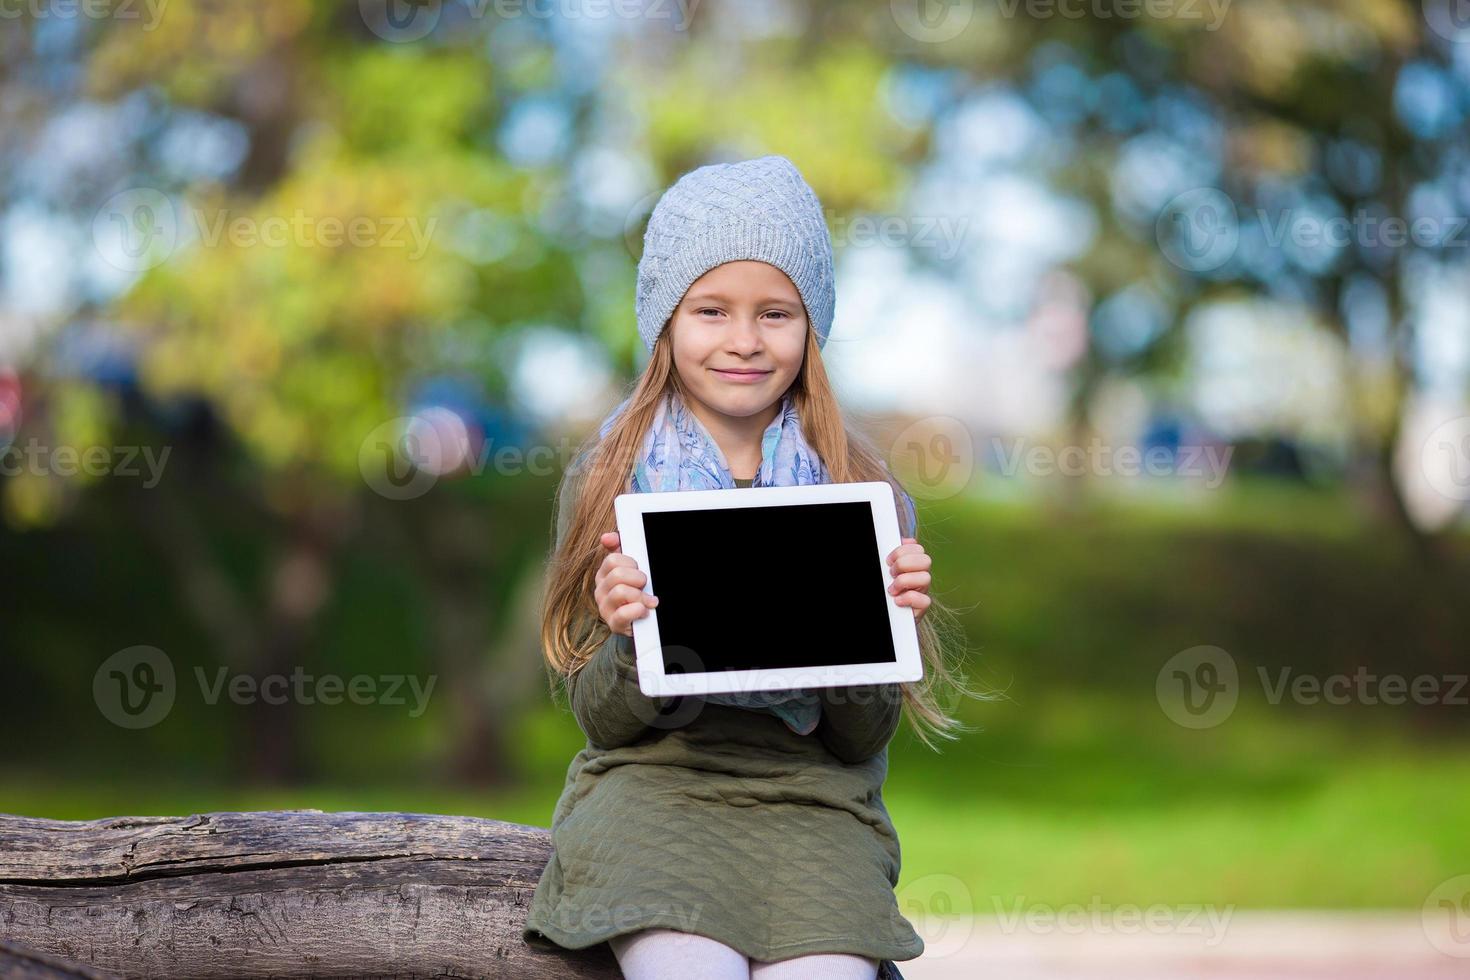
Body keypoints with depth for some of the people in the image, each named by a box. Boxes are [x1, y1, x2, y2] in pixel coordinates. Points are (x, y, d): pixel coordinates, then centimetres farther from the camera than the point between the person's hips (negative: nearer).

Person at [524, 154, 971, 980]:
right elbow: (602, 719, 4)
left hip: (812, 795, 1)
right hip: (650, 782, -1)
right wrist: (630, 643, -16)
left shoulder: (863, 489, 6)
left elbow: (861, 739, 6)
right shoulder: (606, 480, 4)